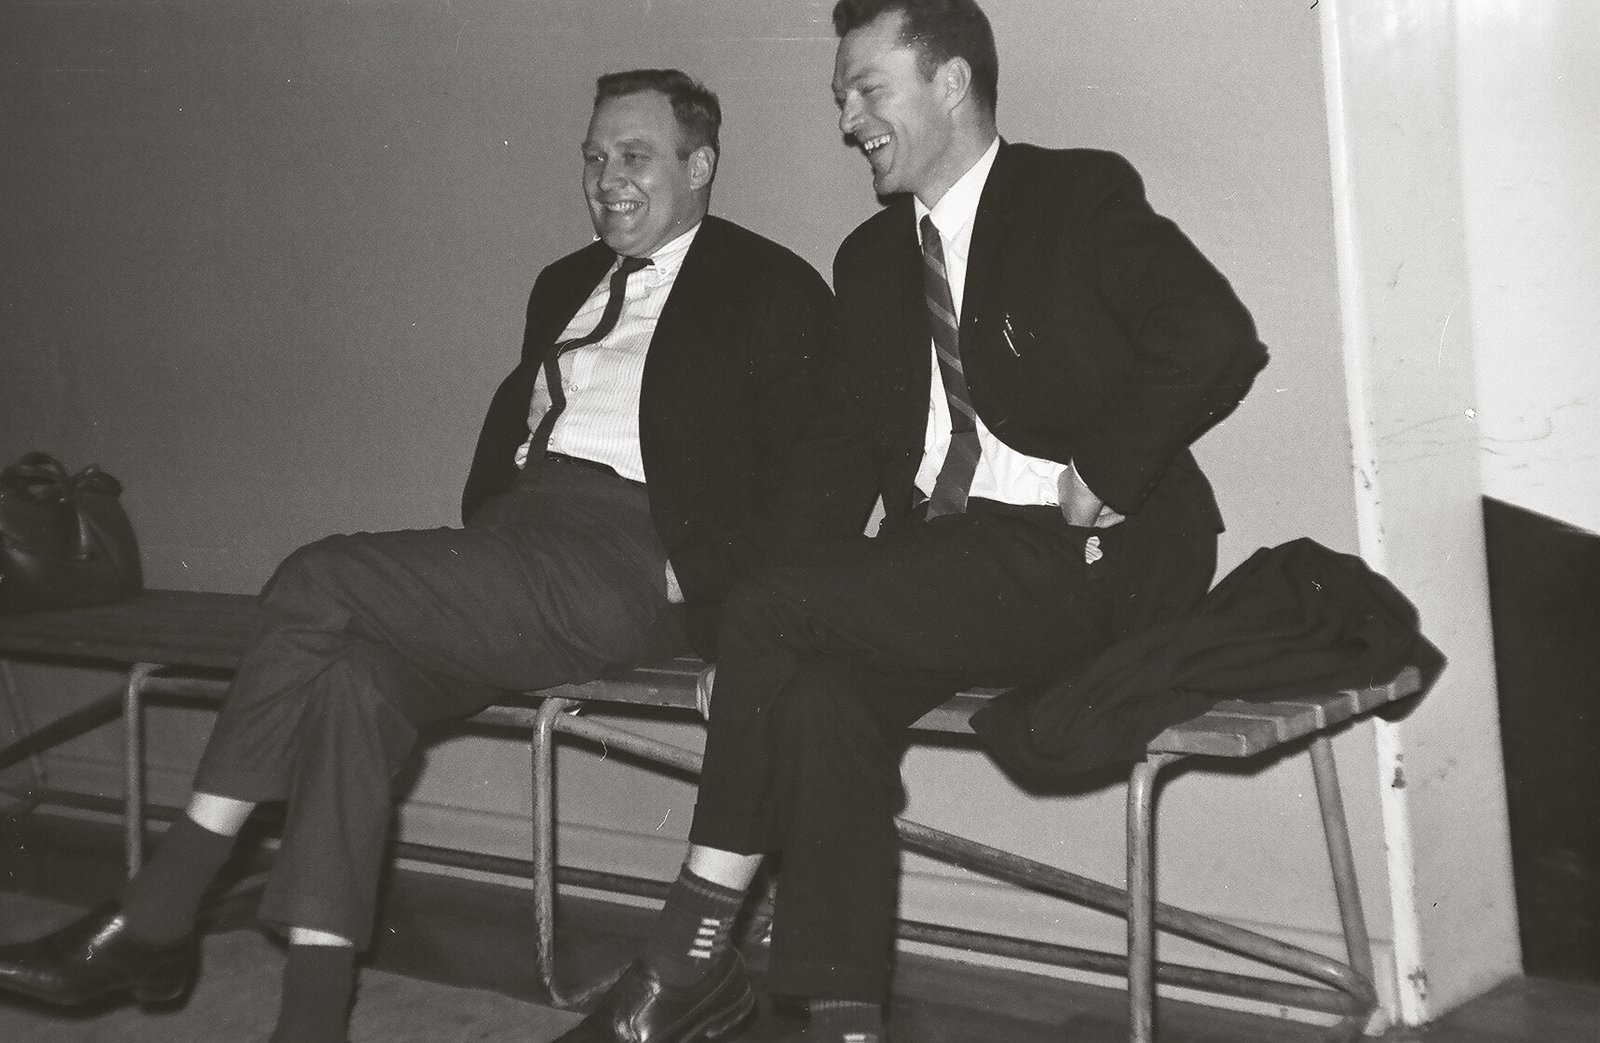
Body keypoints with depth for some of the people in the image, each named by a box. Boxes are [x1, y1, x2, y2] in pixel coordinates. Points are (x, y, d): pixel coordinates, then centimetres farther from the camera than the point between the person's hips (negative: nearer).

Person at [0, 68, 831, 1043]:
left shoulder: (772, 289, 4)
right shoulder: (566, 284, 27)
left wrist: (692, 577, -13)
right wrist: (481, 539, 11)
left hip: (627, 562, -6)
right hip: (520, 536, 7)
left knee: (320, 579, -20)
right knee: (355, 676, -24)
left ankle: (157, 918, -12)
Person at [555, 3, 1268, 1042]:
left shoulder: (1082, 195, 0)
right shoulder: (872, 256, 19)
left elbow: (1218, 339, -15)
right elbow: (840, 442, 14)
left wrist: (1104, 477, -16)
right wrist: (814, 583, -2)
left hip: (1079, 559, -6)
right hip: (943, 560, 6)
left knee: (768, 611, -21)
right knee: (821, 688, -26)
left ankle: (693, 953, -11)